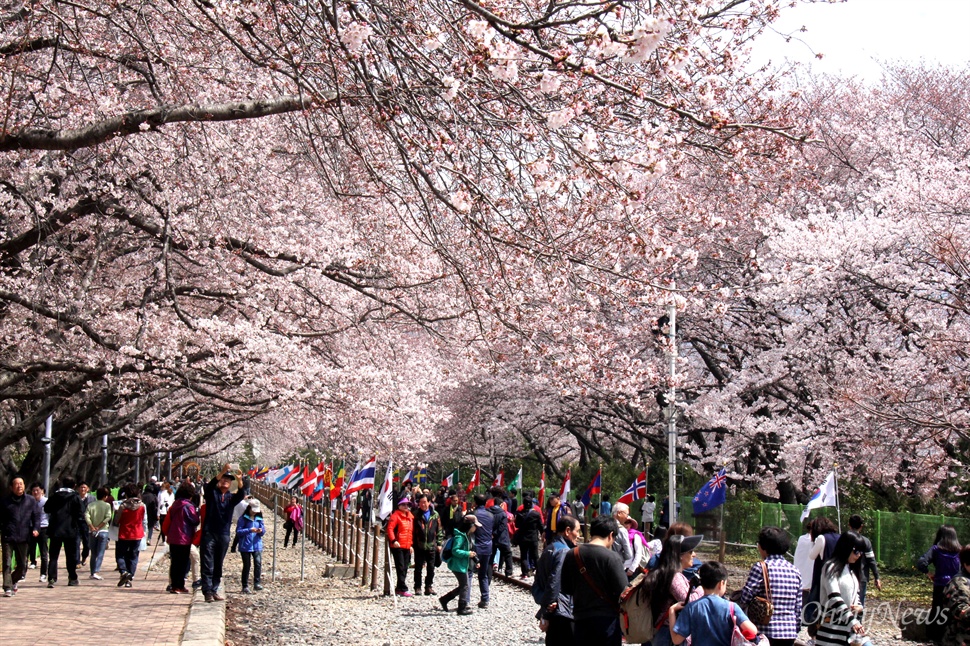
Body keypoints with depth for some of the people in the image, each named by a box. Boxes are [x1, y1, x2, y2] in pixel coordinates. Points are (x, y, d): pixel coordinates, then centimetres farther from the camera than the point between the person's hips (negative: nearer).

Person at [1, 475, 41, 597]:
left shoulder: (31, 501, 7)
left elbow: (36, 516, 8)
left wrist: (36, 528, -8)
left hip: (23, 537, 2)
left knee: (22, 565, 9)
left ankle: (13, 580, 35)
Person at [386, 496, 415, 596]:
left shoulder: (410, 517, 16)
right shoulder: (396, 516, -7)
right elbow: (390, 528, -16)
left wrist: (411, 544, 22)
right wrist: (393, 540, -26)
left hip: (407, 547, 7)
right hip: (397, 546, -7)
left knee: (405, 568, 9)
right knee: (401, 567, -8)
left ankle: (399, 588, 18)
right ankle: (403, 589, -8)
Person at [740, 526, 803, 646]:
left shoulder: (761, 567, -8)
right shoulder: (794, 571, 9)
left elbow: (745, 598, -12)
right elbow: (799, 606, 12)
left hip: (766, 632, -6)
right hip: (790, 632, 6)